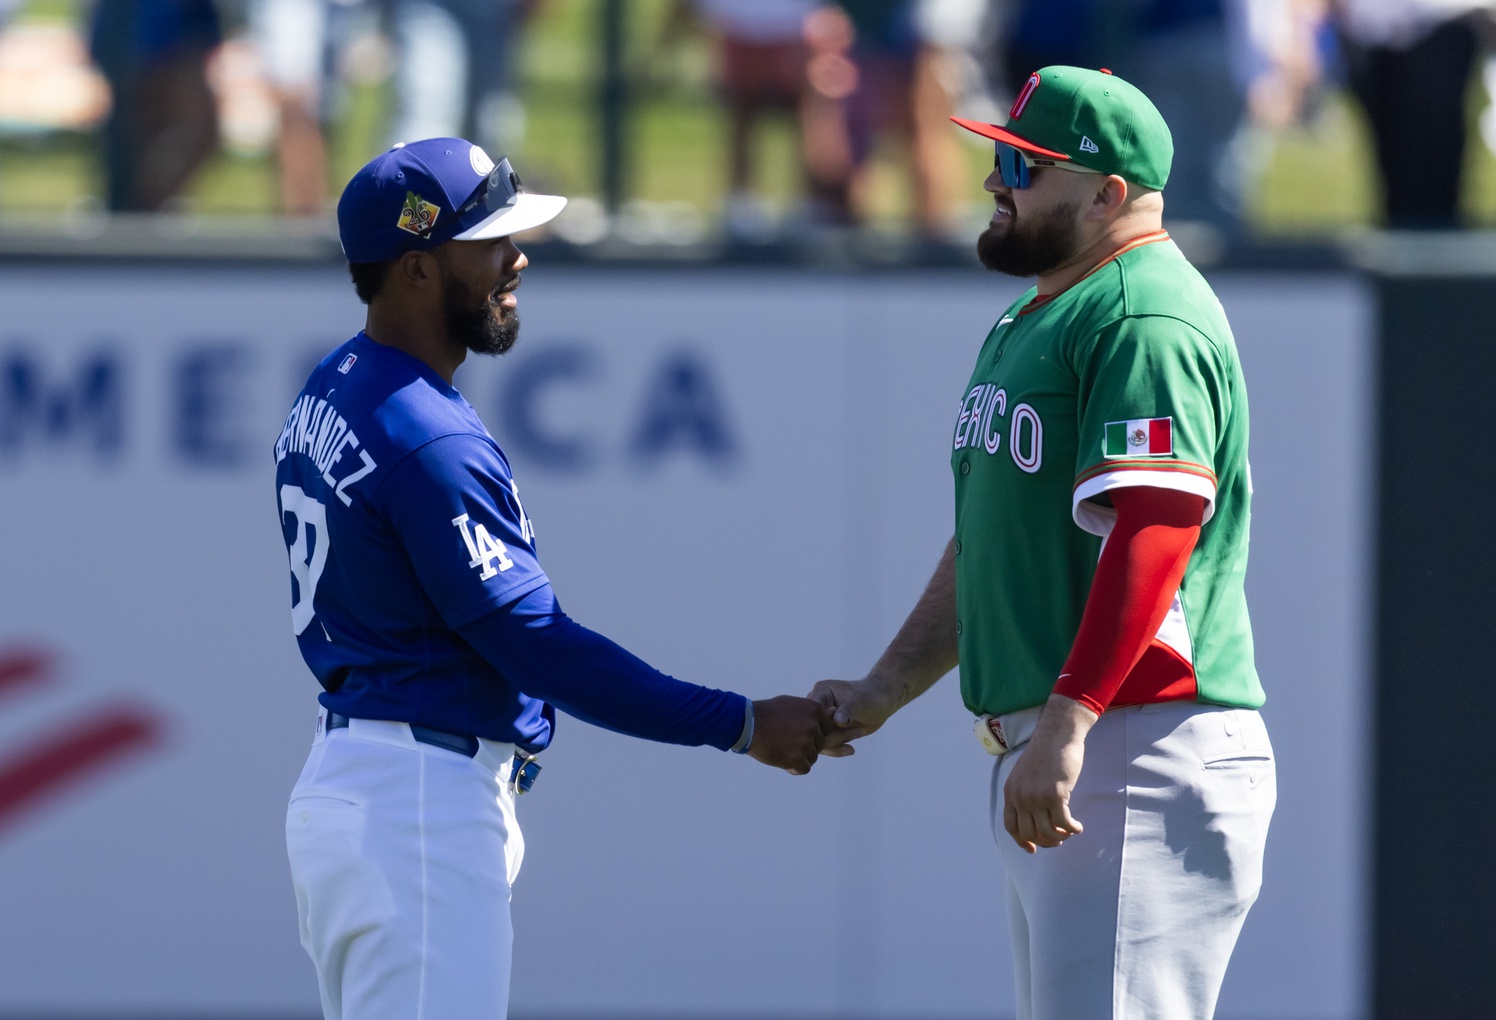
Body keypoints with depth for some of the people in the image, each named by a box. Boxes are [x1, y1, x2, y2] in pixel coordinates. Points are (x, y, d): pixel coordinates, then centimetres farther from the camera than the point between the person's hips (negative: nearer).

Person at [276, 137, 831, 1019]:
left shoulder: (331, 395, 12)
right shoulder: (426, 440, -19)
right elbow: (541, 646, -20)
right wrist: (742, 725, -16)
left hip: (344, 773, 11)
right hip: (422, 802, -11)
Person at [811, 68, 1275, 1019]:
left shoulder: (1146, 322, -13)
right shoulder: (1026, 324, 21)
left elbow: (1151, 535, -24)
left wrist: (1067, 724, -30)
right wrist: (883, 691, 23)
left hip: (1138, 742, -11)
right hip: (1051, 757, 11)